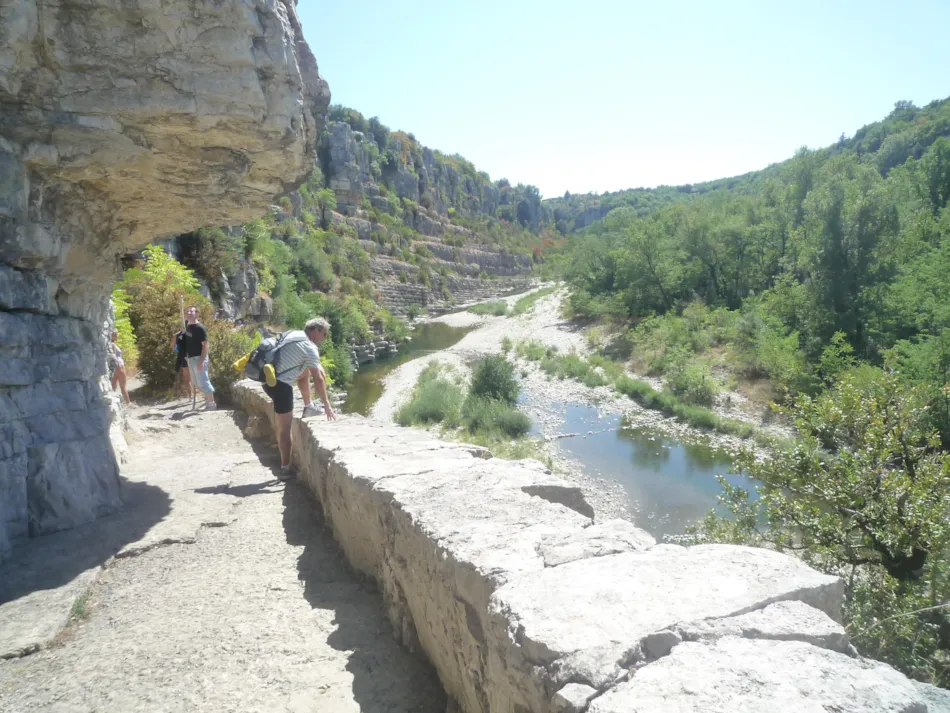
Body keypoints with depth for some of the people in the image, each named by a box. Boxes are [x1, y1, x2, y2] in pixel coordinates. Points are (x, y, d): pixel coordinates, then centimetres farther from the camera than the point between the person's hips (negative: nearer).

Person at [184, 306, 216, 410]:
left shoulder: (200, 328, -15)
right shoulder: (188, 327, 9)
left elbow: (205, 345, -18)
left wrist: (201, 361, -23)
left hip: (198, 358, -9)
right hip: (191, 358, 9)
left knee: (203, 381, -5)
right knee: (196, 382, 16)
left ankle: (211, 403, 4)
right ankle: (208, 398, 28)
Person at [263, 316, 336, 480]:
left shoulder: (294, 334, 14)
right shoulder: (310, 348, -10)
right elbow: (318, 379, -9)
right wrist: (327, 405, -4)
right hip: (279, 384, -9)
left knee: (305, 372, 24)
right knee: (285, 426, -2)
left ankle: (308, 408, 28)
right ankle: (285, 468, 3)